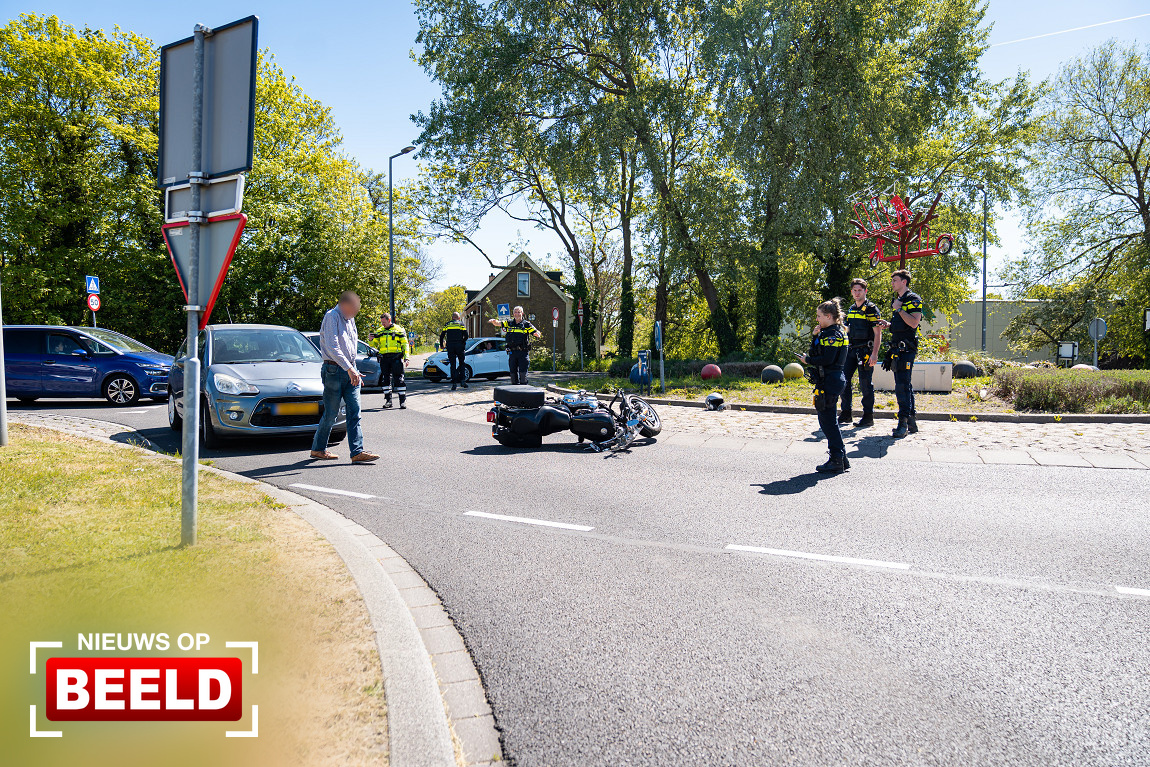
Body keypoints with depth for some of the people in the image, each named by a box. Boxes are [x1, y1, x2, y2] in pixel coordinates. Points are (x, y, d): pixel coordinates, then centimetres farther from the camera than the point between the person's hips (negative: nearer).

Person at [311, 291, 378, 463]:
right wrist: (349, 369, -25)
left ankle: (357, 452, -5)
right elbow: (332, 347, -20)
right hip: (334, 370, -7)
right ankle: (318, 449, 18)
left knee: (354, 411, -2)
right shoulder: (332, 316, -10)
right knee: (331, 414, 1)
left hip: (350, 370, 7)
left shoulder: (350, 319, 17)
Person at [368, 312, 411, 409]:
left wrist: (406, 358, -5)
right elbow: (374, 345, 19)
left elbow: (405, 345, 4)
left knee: (399, 379, -6)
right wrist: (371, 340, -4)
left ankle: (403, 400, -2)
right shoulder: (379, 331, 14)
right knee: (386, 379, 6)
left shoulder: (399, 330, 5)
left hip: (396, 357, -4)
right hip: (384, 358, 4)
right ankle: (388, 400, 14)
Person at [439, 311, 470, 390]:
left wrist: (441, 345, 19)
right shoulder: (461, 324, 7)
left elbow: (441, 336, 7)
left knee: (453, 365, 3)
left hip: (450, 346, 1)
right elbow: (466, 336, -4)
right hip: (459, 345, -1)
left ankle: (454, 383, -3)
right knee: (461, 363, 12)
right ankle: (462, 380, 0)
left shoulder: (447, 324, 12)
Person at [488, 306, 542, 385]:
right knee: (513, 372, 8)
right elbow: (498, 323, 6)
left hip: (523, 352, -3)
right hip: (512, 352, 3)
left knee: (523, 372, -7)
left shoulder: (526, 324, 2)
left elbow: (535, 333, -5)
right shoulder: (509, 323, 11)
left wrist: (538, 334, -28)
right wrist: (494, 321, -17)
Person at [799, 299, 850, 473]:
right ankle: (840, 459, 20)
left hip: (830, 380, -10)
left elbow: (827, 359, -22)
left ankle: (837, 461, 1)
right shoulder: (827, 332, 16)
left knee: (828, 421, -5)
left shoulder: (833, 334, -14)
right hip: (829, 379, 10)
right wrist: (816, 336, 5)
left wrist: (808, 360, -9)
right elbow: (815, 353, 15)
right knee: (827, 419, 14)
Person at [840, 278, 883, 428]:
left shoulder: (871, 309, -5)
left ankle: (868, 416, 5)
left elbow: (878, 333, -9)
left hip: (865, 350, -7)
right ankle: (846, 414, 15)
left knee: (865, 383, -4)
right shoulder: (851, 309, 15)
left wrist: (874, 354, -17)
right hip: (851, 349, 7)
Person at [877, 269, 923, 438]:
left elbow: (914, 323, -20)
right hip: (897, 348, 9)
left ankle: (903, 423, -11)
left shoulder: (913, 299, -7)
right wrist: (888, 324, 10)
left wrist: (899, 309, -15)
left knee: (902, 385, -13)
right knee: (904, 385, 12)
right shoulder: (897, 300, 20)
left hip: (906, 348, -9)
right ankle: (911, 422, 18)